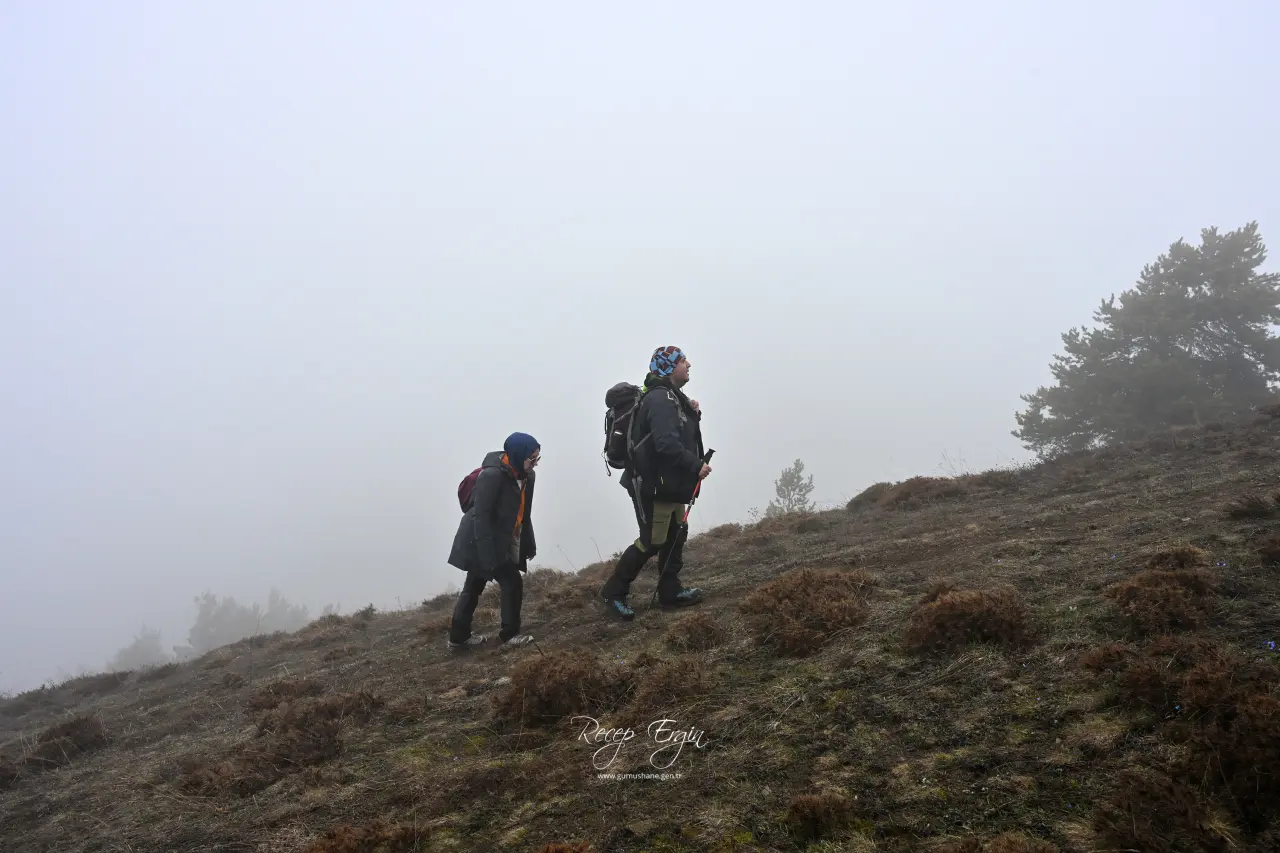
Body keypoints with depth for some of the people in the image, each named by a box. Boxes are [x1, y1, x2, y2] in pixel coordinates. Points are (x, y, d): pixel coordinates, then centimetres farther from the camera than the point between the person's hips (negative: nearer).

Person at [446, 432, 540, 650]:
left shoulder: (525, 475, 2)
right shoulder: (492, 475, -25)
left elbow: (523, 513, 11)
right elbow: (481, 516, -25)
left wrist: (529, 543, 10)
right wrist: (488, 555, -27)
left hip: (501, 543, 9)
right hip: (480, 543, -9)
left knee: (474, 588, 16)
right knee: (512, 583, -4)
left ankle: (458, 637, 26)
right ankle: (509, 634, 11)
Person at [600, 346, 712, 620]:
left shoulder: (671, 397, 15)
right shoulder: (660, 399, -20)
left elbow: (682, 434, 19)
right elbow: (667, 443, -29)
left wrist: (693, 414, 1)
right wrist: (696, 465, -21)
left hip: (669, 483, 10)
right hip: (653, 485, -10)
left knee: (675, 536, 14)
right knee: (652, 541, -4)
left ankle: (670, 592, 23)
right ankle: (613, 591, 7)